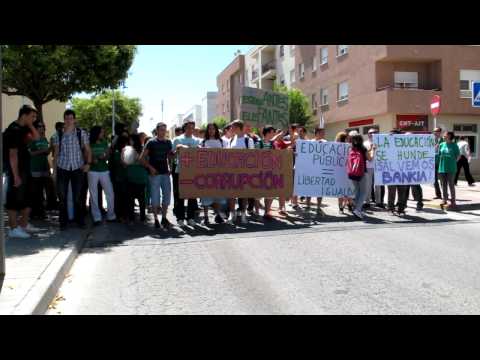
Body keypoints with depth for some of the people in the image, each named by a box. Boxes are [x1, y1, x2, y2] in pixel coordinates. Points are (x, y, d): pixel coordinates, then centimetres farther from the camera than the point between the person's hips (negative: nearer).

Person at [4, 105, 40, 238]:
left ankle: (23, 224, 26)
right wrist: (16, 176, -23)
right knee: (15, 199, -2)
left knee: (28, 198, 15)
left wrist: (30, 125, 0)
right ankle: (13, 229, 5)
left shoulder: (23, 128, 8)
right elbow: (13, 155, -22)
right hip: (16, 171, -10)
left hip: (25, 169, 10)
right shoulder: (13, 130, -19)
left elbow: (36, 137, 14)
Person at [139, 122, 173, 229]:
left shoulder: (168, 142, 8)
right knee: (155, 196, 1)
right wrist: (150, 167, -13)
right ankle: (156, 219, 10)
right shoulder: (151, 142, -4)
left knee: (167, 195, 5)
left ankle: (164, 218, 17)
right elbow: (142, 158, -4)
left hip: (165, 173, 4)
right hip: (155, 173, -4)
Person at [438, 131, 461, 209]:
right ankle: (445, 199, 20)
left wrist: (453, 162, 1)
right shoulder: (441, 145, 6)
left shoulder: (454, 145, -4)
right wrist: (442, 162, 4)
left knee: (451, 184, -1)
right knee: (443, 184, 9)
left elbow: (458, 156, 2)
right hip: (442, 168, 4)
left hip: (451, 168, -4)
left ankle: (453, 200, 6)